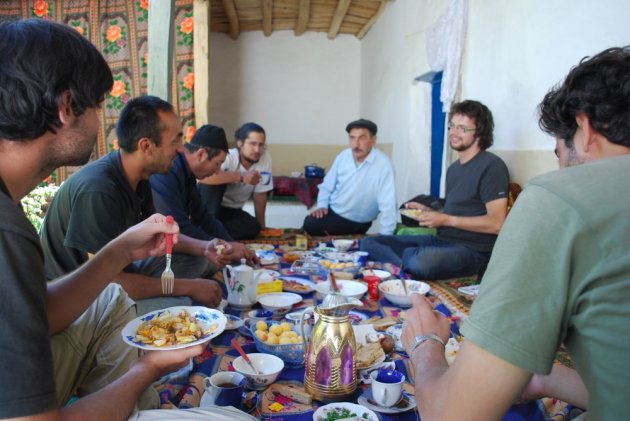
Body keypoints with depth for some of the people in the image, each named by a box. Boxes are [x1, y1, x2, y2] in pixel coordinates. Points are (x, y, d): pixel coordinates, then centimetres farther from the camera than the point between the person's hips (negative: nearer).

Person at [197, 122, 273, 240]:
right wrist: (241, 177, -44)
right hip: (209, 207, -4)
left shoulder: (265, 157, -15)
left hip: (232, 210, 4)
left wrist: (262, 226, -2)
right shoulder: (228, 157, -26)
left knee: (253, 228, -24)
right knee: (215, 178, -31)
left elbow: (260, 194, -6)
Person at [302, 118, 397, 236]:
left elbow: (388, 205, -28)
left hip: (357, 224, -4)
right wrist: (322, 205, -8)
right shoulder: (343, 156, -4)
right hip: (332, 212, 5)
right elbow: (327, 186, 8)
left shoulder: (383, 164, -24)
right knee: (308, 225, -12)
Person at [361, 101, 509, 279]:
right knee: (369, 243, -3)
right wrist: (427, 211, 5)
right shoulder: (453, 168, 19)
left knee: (420, 263, -40)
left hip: (472, 249, -8)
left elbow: (496, 223, -17)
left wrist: (445, 219, -16)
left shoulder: (492, 166, -9)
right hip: (441, 239, 9)